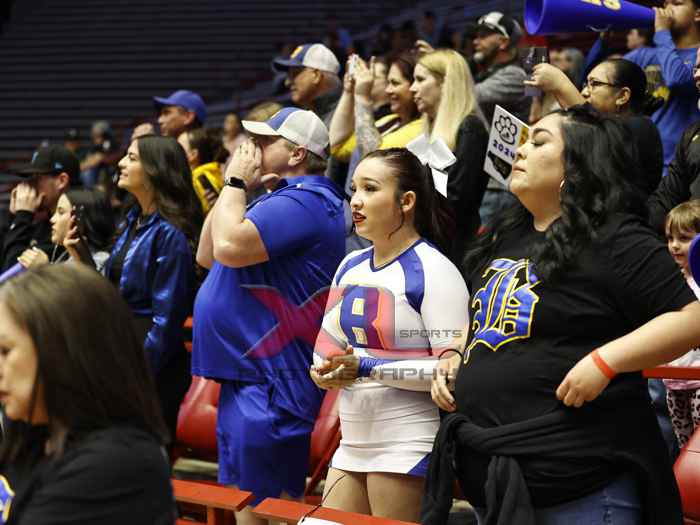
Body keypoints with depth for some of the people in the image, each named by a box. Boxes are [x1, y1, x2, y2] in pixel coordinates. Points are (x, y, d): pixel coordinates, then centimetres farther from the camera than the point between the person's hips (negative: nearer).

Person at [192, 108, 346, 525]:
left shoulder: (303, 201, -16)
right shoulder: (283, 199, 18)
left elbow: (230, 247, -28)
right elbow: (207, 256, 19)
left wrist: (236, 183, -12)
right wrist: (233, 188, 9)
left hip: (270, 384, -11)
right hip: (250, 377, 11)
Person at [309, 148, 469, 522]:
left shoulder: (433, 271, -10)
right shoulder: (350, 267, 12)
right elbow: (329, 340, 22)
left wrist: (367, 367, -20)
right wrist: (325, 371, -1)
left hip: (410, 448, -7)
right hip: (353, 444, 7)